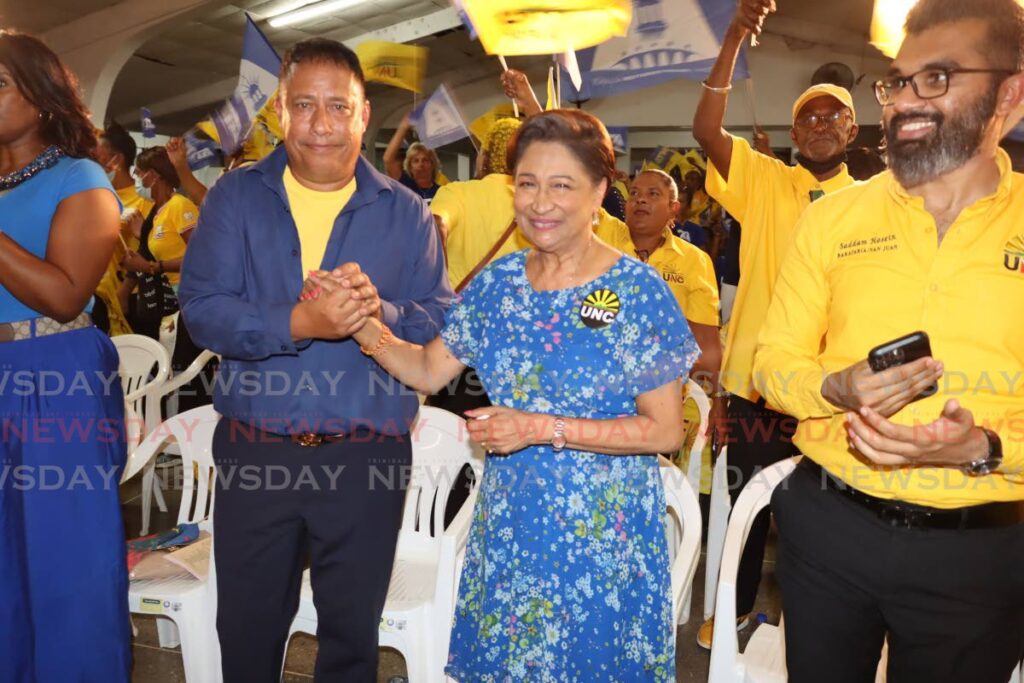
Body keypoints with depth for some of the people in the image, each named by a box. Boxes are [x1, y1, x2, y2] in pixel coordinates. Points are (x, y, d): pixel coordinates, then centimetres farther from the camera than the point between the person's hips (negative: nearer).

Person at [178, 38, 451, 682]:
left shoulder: (405, 212, 2)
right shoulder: (236, 197, 2)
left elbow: (440, 321, -3)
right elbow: (204, 309, -8)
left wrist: (380, 312, -23)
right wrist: (299, 322, -24)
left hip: (367, 456, 0)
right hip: (253, 451, 1)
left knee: (353, 627, 16)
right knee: (247, 626, 18)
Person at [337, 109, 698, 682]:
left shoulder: (639, 291, -13)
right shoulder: (498, 281, 1)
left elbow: (666, 431, -13)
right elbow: (428, 371, 5)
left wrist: (546, 429, -20)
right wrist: (365, 326, -13)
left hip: (602, 530, -4)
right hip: (508, 523, 4)